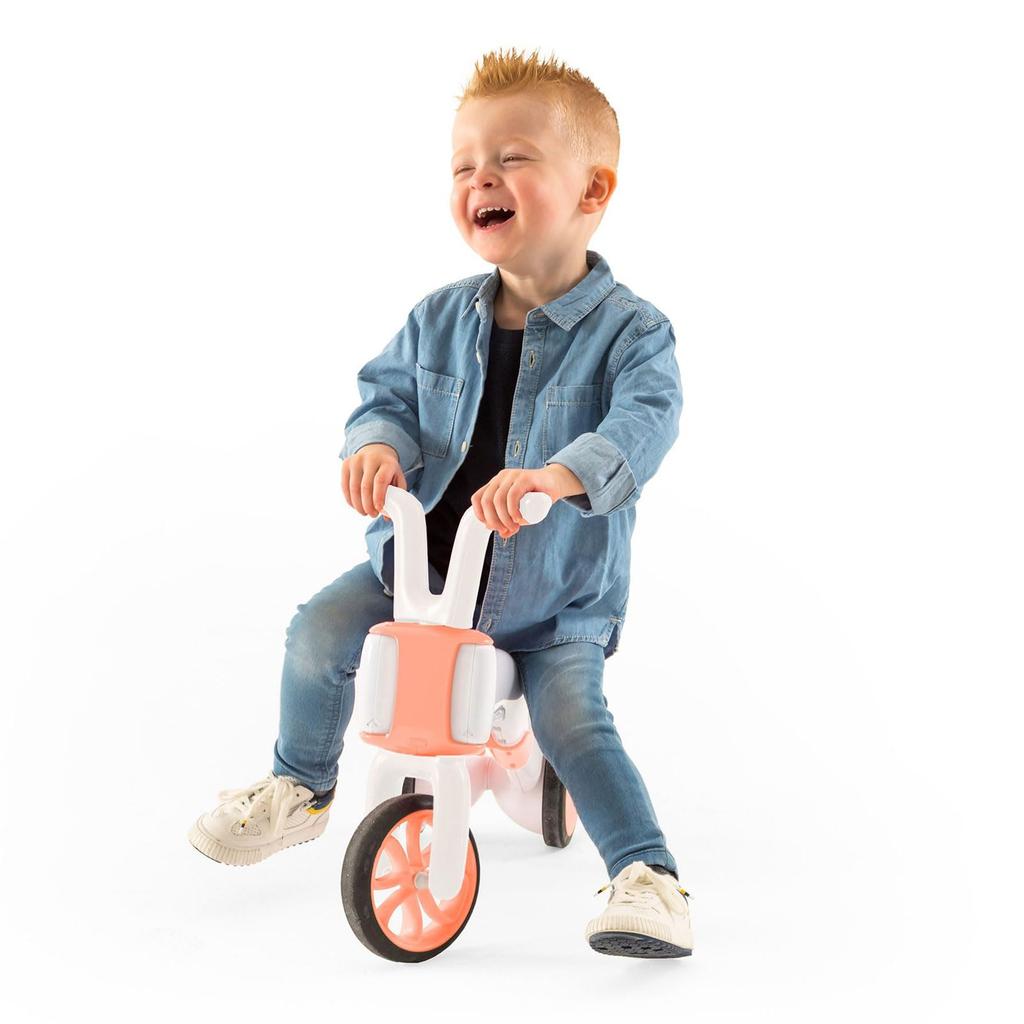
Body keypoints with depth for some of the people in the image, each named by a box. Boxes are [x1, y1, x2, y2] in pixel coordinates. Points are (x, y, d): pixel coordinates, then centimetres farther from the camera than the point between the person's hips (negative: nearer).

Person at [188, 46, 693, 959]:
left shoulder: (628, 327, -15)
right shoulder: (439, 319, 0)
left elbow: (643, 420, -31)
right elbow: (386, 392, 4)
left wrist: (559, 473, -50)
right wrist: (376, 441, -22)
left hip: (555, 592, -4)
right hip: (421, 559, 4)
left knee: (573, 719, -20)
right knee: (321, 630, -7)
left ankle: (649, 877, -8)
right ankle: (300, 790, 18)